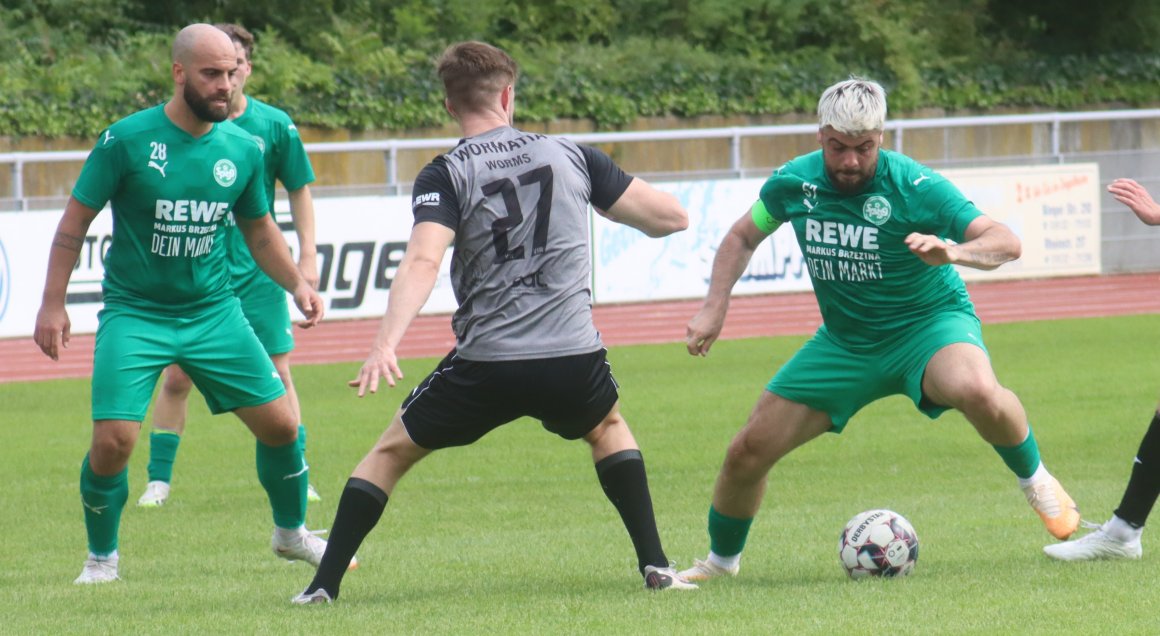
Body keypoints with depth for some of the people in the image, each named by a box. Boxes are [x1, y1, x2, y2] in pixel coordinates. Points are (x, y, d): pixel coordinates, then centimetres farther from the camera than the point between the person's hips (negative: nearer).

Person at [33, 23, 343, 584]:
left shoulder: (242, 150, 0)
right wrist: (52, 303, -9)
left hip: (214, 310, 4)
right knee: (113, 440, -16)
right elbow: (75, 221, -5)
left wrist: (296, 284, 0)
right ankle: (101, 558, 8)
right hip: (134, 313, -4)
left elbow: (259, 231, 15)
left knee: (279, 423, 0)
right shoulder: (127, 139, -12)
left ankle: (291, 533, 28)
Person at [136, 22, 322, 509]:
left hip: (257, 272, 0)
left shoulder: (274, 126, -1)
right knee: (176, 377, 0)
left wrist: (308, 256, 2)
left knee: (276, 374, 0)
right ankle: (159, 480, 10)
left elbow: (299, 191, 7)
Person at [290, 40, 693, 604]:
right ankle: (655, 565, 24)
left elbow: (422, 261, -19)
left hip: (486, 363, -2)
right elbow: (670, 217, 12)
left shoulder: (444, 175, -1)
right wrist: (607, 200, 33)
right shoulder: (571, 156, 8)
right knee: (607, 427, 35)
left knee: (390, 450, 17)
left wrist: (386, 342, -28)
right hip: (574, 357, 2)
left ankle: (323, 586, 11)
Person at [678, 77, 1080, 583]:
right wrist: (714, 308, -2)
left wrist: (955, 251, -47)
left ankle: (1034, 480, -8)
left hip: (928, 323, -4)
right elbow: (742, 237, 11)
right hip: (844, 342, 4)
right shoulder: (794, 183, -9)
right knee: (748, 453, -2)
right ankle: (720, 560, 27)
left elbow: (1005, 242, -26)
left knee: (976, 390, -39)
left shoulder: (914, 187, -22)